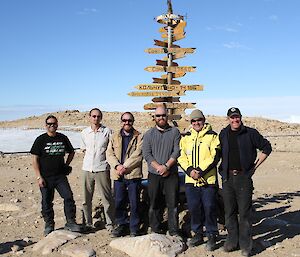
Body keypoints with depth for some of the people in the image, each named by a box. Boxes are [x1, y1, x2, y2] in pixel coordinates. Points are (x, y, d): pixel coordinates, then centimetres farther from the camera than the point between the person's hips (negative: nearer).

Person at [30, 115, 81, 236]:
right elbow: (35, 160, -3)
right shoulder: (40, 140, -2)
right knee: (46, 202, 6)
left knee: (69, 197, -6)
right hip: (45, 177, -2)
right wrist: (39, 177, -9)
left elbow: (71, 152, 22)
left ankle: (70, 222, 6)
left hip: (60, 176, 2)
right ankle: (49, 225, 23)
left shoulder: (63, 138, 6)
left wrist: (66, 165, 10)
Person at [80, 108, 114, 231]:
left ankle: (109, 223, 13)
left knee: (107, 198, 1)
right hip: (87, 169, 4)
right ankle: (88, 223, 24)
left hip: (102, 169, -3)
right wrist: (91, 157, 9)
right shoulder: (84, 132, 8)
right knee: (86, 199, 10)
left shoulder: (107, 131, -3)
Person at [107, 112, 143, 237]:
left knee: (134, 203, 2)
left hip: (133, 174, -3)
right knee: (119, 202, 9)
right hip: (118, 175, 3)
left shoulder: (139, 137, 3)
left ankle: (134, 228, 14)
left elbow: (138, 155, -9)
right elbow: (109, 153, 4)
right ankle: (122, 225, 24)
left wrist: (125, 167, -16)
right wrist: (117, 166, -12)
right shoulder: (115, 137, 14)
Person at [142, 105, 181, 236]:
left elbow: (177, 151, -4)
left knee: (173, 203, 2)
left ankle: (174, 232, 12)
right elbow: (146, 154, -1)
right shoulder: (149, 134, 7)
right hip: (154, 175, 1)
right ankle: (156, 231, 19)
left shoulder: (175, 132, 5)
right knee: (155, 204, 7)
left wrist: (166, 166, -15)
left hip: (171, 174, -1)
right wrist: (158, 167, -13)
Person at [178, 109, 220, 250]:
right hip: (190, 180, 4)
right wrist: (189, 170, -8)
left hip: (208, 179, -4)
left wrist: (201, 171, -14)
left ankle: (211, 236, 14)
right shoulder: (186, 137, 13)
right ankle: (198, 234, 25)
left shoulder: (212, 136, 1)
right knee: (193, 208, 9)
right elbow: (181, 157, 9)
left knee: (209, 208, -1)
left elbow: (215, 157, -7)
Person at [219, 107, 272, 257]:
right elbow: (219, 153, 24)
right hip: (227, 178, 4)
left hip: (244, 177, -3)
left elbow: (266, 148, 6)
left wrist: (256, 165, 2)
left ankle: (245, 245, 9)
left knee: (244, 212, -1)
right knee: (229, 212, 9)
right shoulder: (223, 134, 10)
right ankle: (232, 241, 21)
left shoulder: (250, 133, -1)